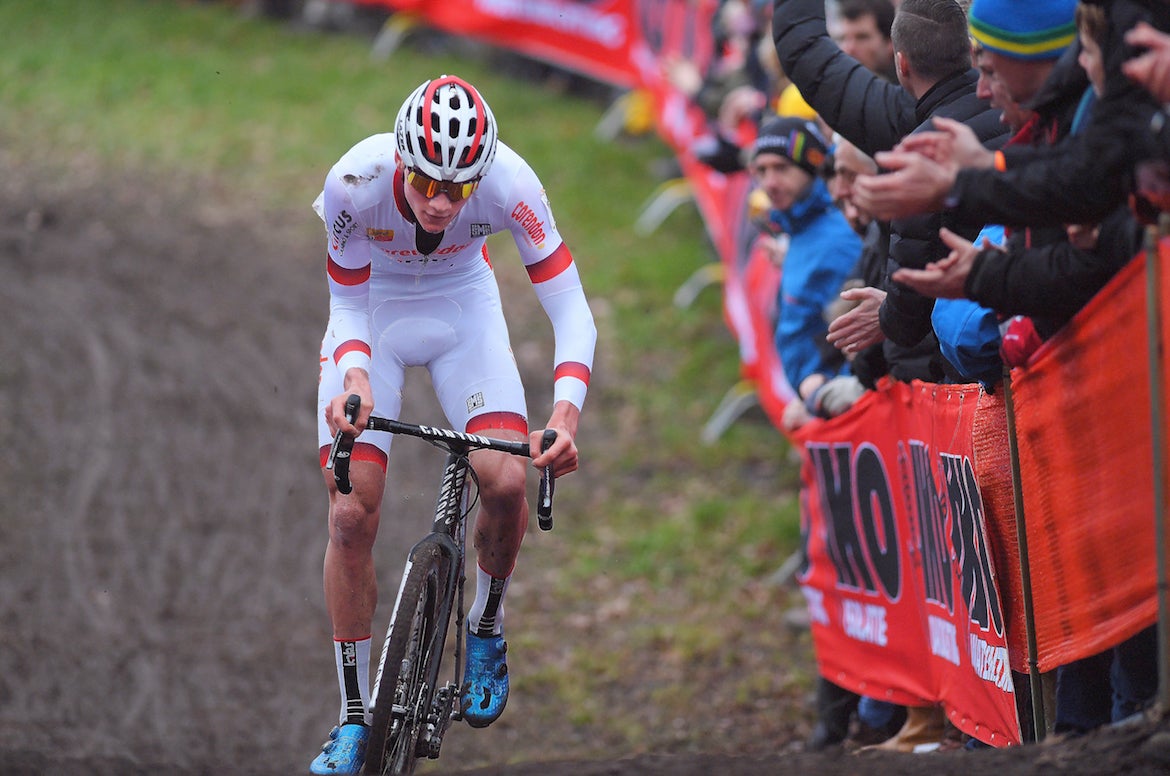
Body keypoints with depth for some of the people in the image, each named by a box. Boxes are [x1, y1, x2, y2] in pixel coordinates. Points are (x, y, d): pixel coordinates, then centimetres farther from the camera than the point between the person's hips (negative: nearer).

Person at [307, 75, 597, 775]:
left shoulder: (509, 183, -33)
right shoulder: (356, 184, -33)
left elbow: (570, 307, -29)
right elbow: (348, 305, -18)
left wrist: (567, 413, -44)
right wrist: (355, 377, -39)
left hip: (463, 310, 0)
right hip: (373, 312, 0)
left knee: (507, 482, -21)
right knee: (351, 513, -10)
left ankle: (486, 634, 9)